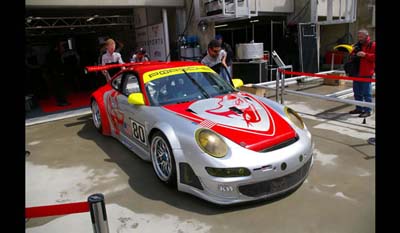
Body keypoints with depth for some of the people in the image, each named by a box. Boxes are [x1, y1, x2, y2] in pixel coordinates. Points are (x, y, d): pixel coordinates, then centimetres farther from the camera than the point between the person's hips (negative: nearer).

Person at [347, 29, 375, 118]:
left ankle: (367, 111, 2)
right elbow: (351, 56, 26)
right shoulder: (357, 45, 16)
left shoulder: (372, 45, -4)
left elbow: (374, 57, -13)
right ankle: (359, 108, 24)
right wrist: (353, 56, 4)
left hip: (366, 74, -7)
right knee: (357, 93, 13)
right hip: (356, 73, 7)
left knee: (366, 93, -4)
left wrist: (365, 55, -22)